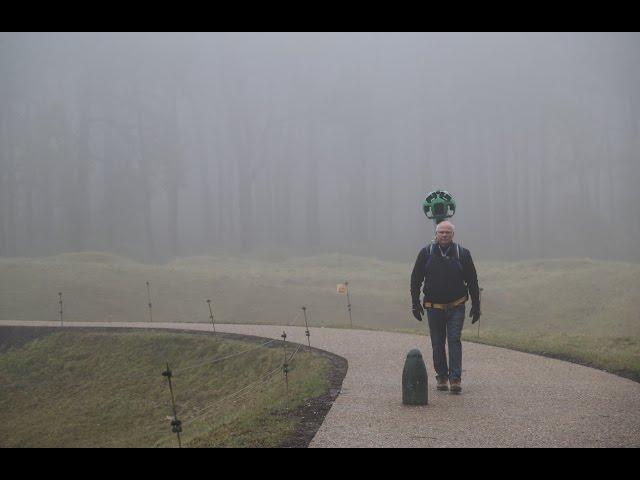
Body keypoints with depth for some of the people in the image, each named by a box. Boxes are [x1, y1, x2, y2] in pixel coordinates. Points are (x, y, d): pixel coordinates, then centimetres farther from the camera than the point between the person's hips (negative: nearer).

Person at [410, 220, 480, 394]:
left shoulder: (462, 254, 0)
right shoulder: (426, 253, 1)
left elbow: (472, 282, 6)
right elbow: (415, 280, 6)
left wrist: (476, 306, 5)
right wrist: (415, 303, 2)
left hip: (456, 307, -1)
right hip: (433, 307, 2)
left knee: (454, 341, -9)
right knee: (437, 344, 6)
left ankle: (455, 379, -10)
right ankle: (441, 377, 17)